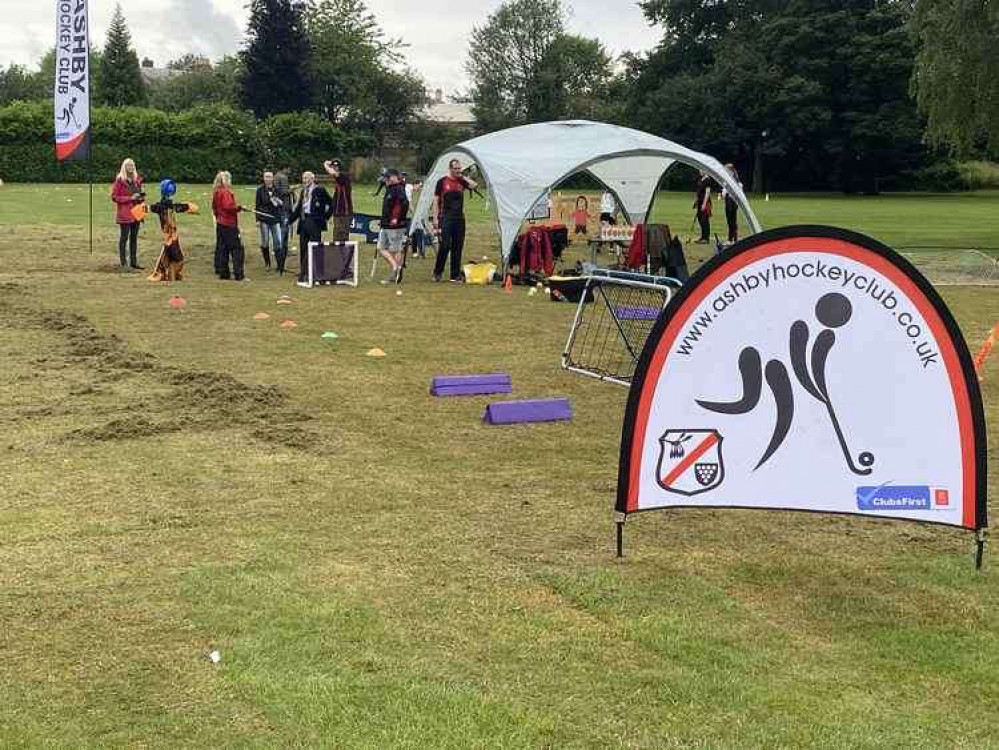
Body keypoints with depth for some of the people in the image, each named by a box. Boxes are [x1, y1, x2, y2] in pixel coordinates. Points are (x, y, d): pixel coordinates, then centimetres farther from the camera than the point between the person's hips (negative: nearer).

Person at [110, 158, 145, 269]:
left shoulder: (137, 180, 13)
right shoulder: (119, 180, -6)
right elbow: (114, 197, -9)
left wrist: (141, 197, 3)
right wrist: (130, 198, -16)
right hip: (124, 214, -6)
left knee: (134, 238, 9)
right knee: (124, 237, -4)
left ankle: (133, 262, 13)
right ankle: (123, 263, -1)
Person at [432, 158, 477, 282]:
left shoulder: (462, 181, 10)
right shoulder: (442, 182, 0)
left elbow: (474, 186, -6)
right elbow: (436, 201, 1)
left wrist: (462, 177, -4)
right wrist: (435, 218, -5)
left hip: (459, 218, 4)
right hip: (446, 219, -4)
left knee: (457, 247, 4)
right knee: (445, 245, -11)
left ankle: (455, 275, 9)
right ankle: (437, 272, 4)